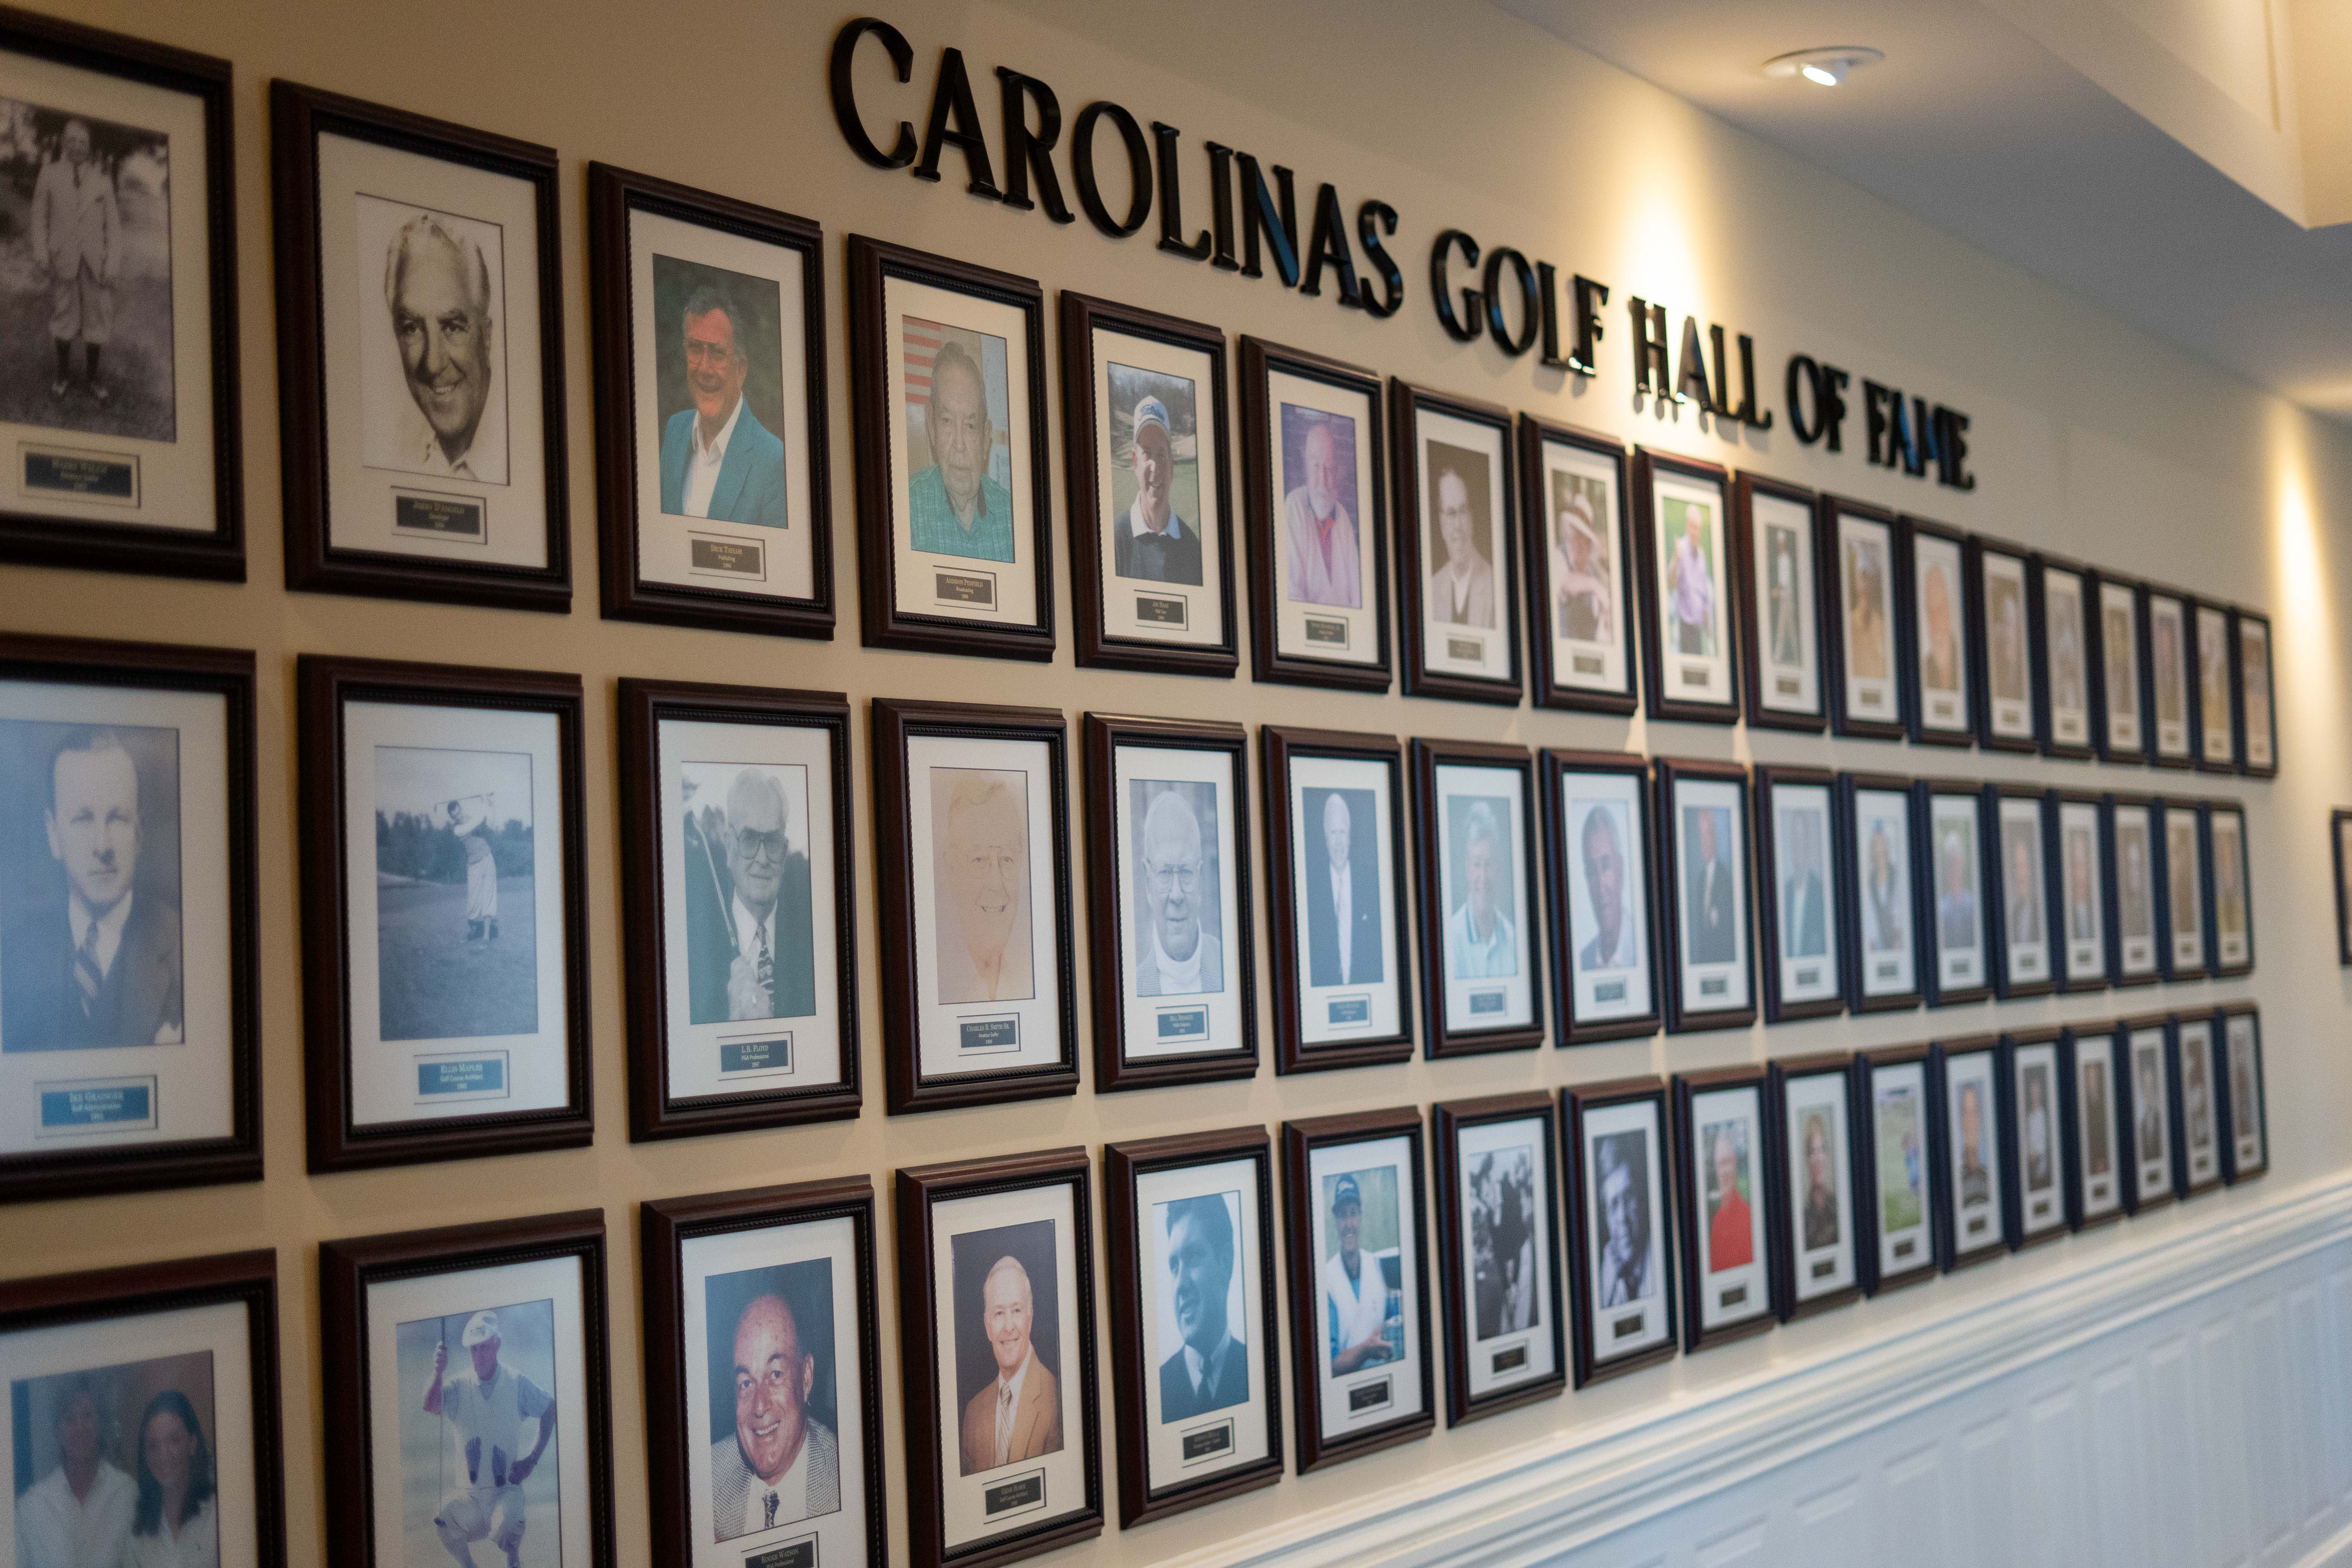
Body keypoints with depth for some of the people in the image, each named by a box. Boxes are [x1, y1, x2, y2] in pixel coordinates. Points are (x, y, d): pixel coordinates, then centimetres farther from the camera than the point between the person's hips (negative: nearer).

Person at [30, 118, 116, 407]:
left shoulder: (102, 178, 5)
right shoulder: (49, 174, 4)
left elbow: (113, 222, 3)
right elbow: (39, 216, 6)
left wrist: (112, 263, -4)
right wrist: (41, 253, -5)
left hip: (95, 261, 0)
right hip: (63, 260, 0)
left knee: (97, 316, 1)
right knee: (63, 315, 6)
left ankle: (92, 375, 12)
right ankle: (64, 375, 16)